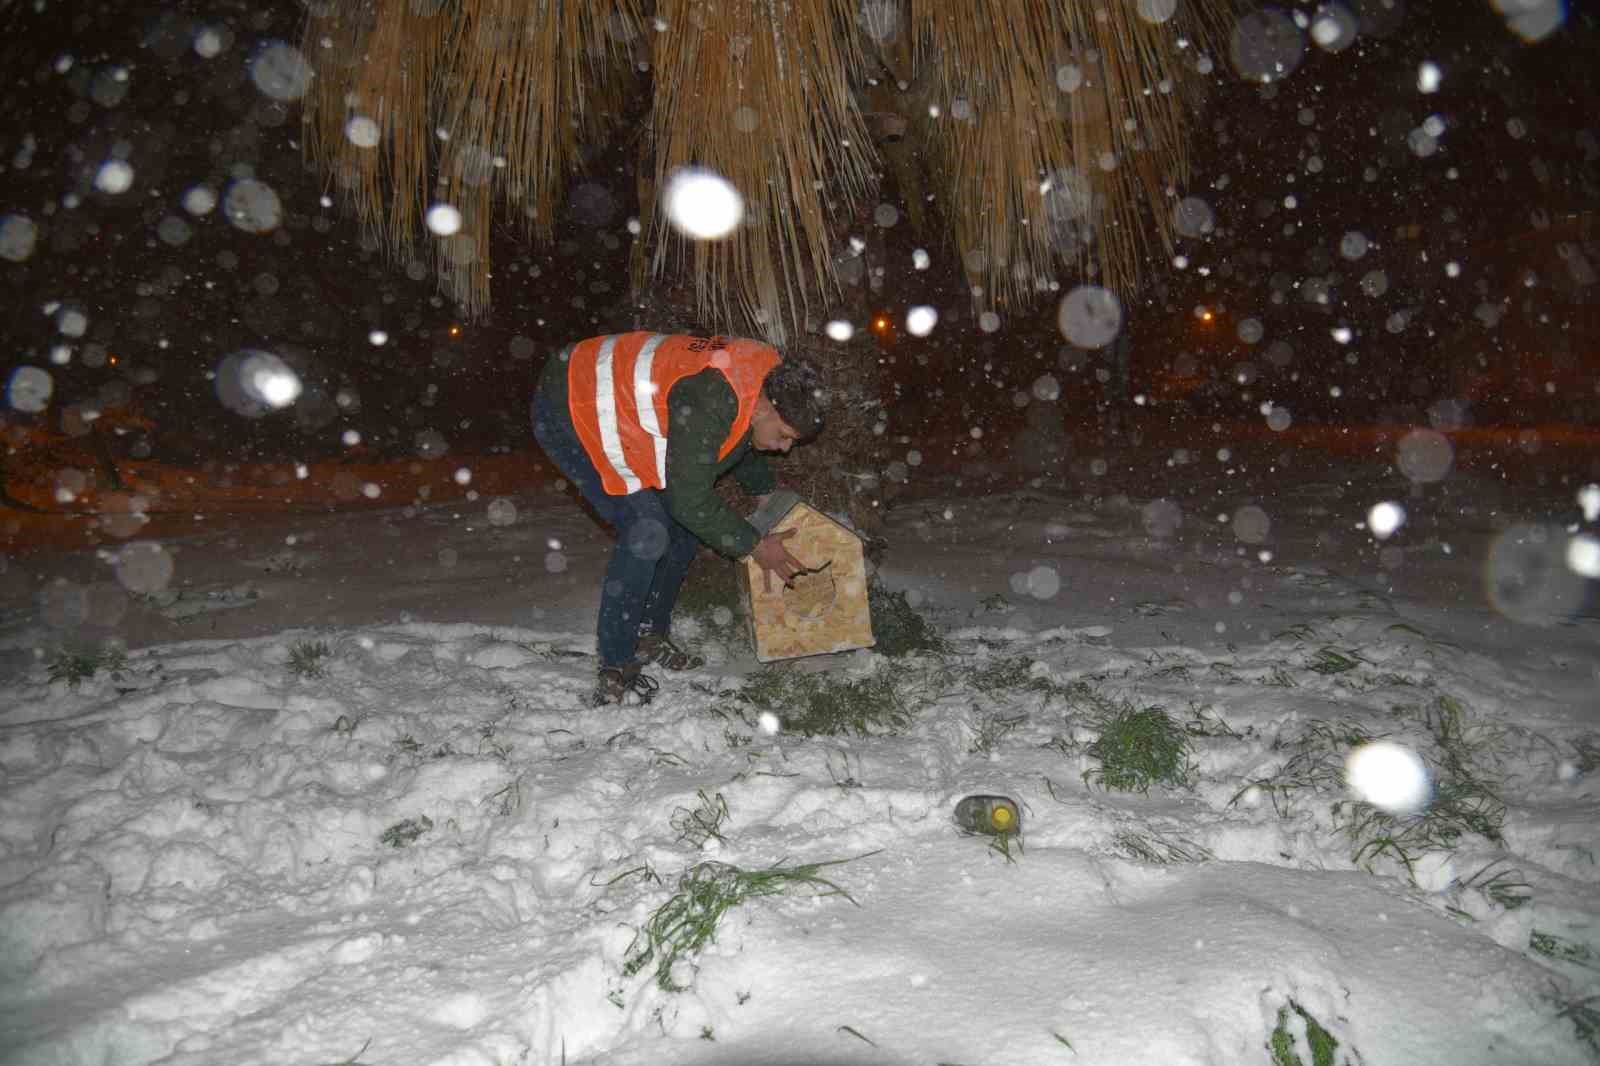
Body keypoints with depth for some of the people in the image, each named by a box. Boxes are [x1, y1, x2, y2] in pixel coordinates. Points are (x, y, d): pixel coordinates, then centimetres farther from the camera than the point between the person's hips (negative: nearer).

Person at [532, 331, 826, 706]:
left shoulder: (764, 375, -6)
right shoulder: (708, 401, -37)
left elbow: (742, 440, 18)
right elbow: (691, 500, -31)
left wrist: (767, 495, 18)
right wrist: (754, 547, -21)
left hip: (616, 411, 10)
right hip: (567, 412, -10)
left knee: (684, 527, 6)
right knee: (646, 531, -22)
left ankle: (651, 637, 21)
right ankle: (615, 675, -12)